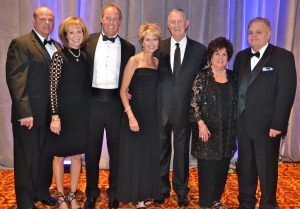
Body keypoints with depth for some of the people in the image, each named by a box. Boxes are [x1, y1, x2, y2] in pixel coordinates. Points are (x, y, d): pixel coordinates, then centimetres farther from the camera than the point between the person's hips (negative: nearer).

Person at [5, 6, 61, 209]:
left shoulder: (57, 47, 13)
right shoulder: (20, 44, -7)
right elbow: (15, 79, -14)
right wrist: (24, 113, -19)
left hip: (50, 114, 6)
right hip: (28, 114, -6)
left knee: (46, 156, 16)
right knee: (27, 159, 7)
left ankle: (42, 192, 35)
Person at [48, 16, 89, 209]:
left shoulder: (84, 56, 7)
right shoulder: (59, 56, -8)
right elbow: (53, 88, -12)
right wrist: (55, 116, -17)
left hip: (81, 113, 5)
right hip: (63, 112, -4)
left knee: (77, 155, 11)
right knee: (60, 155, 8)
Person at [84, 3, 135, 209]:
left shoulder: (128, 47, 7)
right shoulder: (89, 42, 6)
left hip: (116, 102, 0)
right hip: (93, 100, 0)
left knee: (116, 148, 8)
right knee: (92, 148, 10)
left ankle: (114, 191, 25)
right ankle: (92, 191, 26)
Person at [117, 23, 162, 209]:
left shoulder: (156, 61, 11)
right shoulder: (134, 61, -6)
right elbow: (123, 90, -9)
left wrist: (157, 113, 3)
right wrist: (131, 116, -18)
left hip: (152, 115, 6)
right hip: (136, 113, -6)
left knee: (150, 156, 12)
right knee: (134, 156, 3)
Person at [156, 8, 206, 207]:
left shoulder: (199, 49, 2)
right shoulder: (160, 47, 4)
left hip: (184, 108, -1)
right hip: (161, 107, 1)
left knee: (182, 149, 10)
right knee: (162, 148, 10)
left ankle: (181, 189, 26)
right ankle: (162, 187, 27)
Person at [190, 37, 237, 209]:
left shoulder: (233, 77, 9)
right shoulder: (203, 76, -3)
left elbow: (236, 102, 12)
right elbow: (194, 102, -6)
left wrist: (235, 127, 7)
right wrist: (201, 123, -15)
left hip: (228, 131, 4)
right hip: (208, 129, -4)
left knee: (222, 167, 10)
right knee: (208, 167, 0)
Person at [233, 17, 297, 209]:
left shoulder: (283, 57, -5)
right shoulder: (241, 56, 11)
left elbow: (286, 93, -11)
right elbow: (236, 87, 11)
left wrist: (277, 125, -15)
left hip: (267, 126, -5)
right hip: (243, 125, 5)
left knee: (267, 170, 7)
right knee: (245, 168, 15)